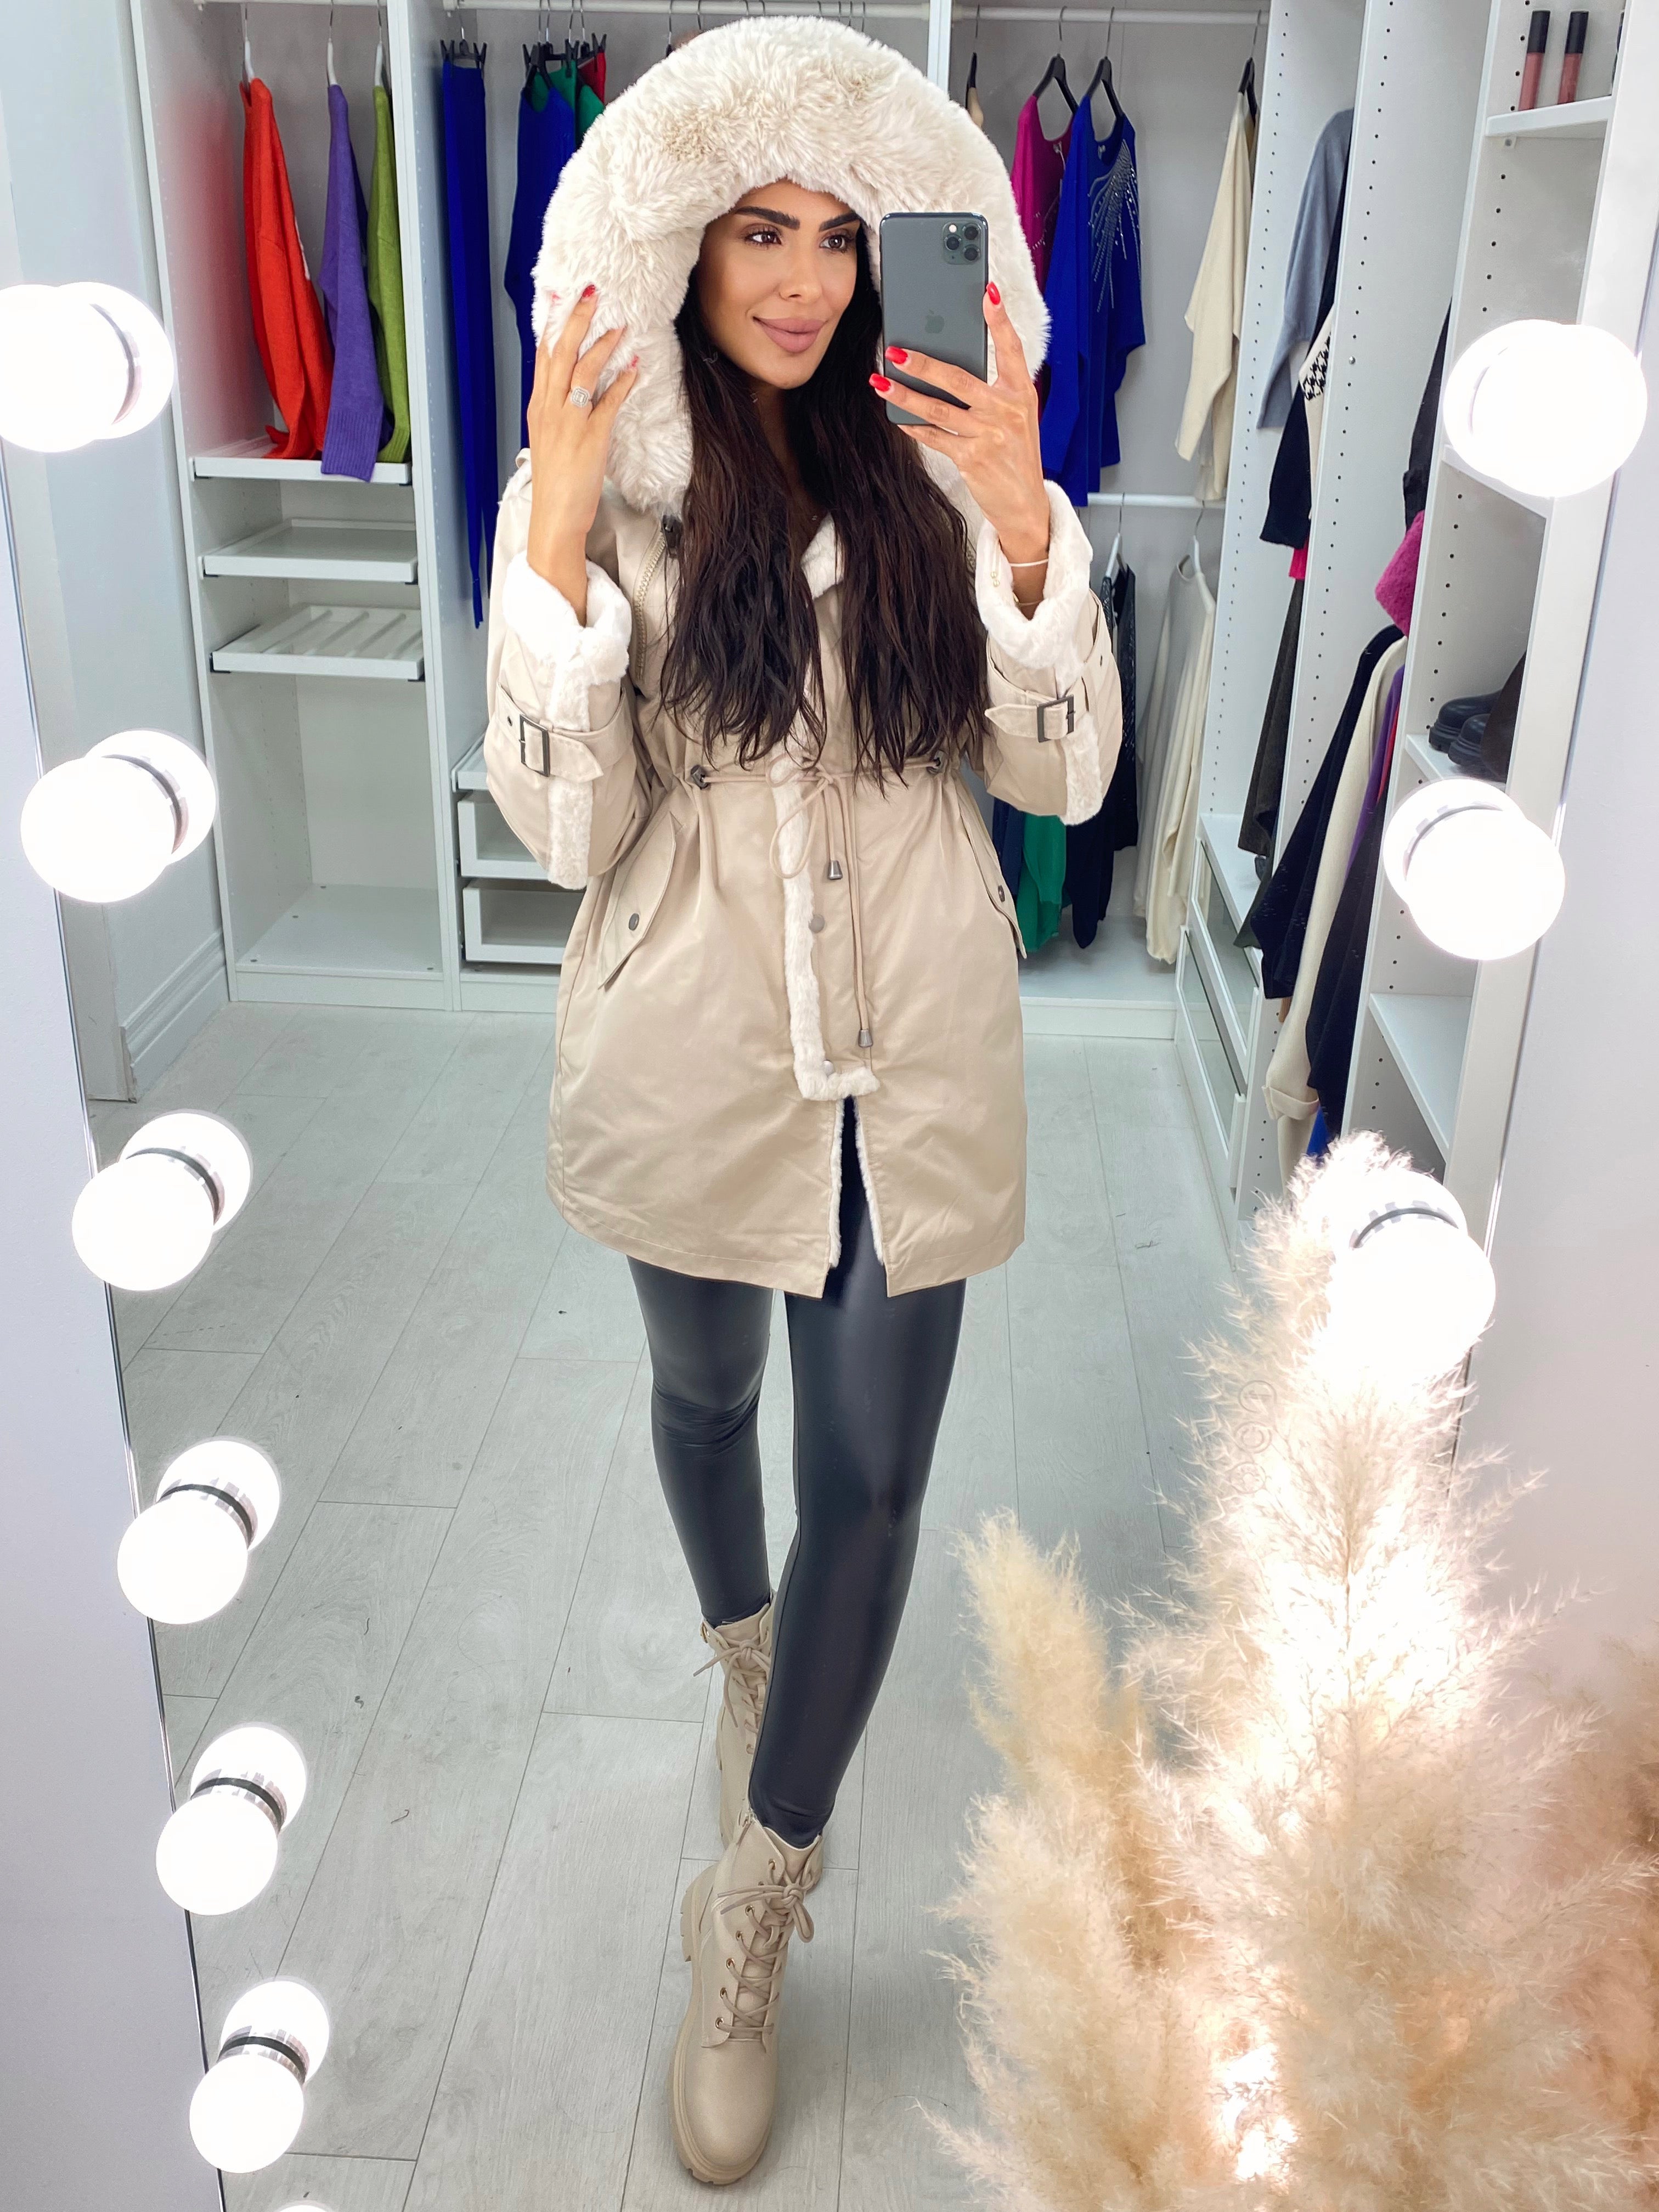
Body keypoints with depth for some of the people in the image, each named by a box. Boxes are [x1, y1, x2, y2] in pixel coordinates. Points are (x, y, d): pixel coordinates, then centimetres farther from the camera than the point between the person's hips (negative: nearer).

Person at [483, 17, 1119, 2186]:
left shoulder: (933, 476, -1)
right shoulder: (598, 487, -6)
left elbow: (1065, 770, -5)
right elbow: (563, 826, -12)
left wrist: (1021, 522, -18)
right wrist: (556, 537, -22)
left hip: (911, 1052, 1)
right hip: (694, 1051, 0)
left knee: (872, 1471, 2)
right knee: (704, 1393, 21)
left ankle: (752, 1929, 22)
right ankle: (745, 1639, 56)